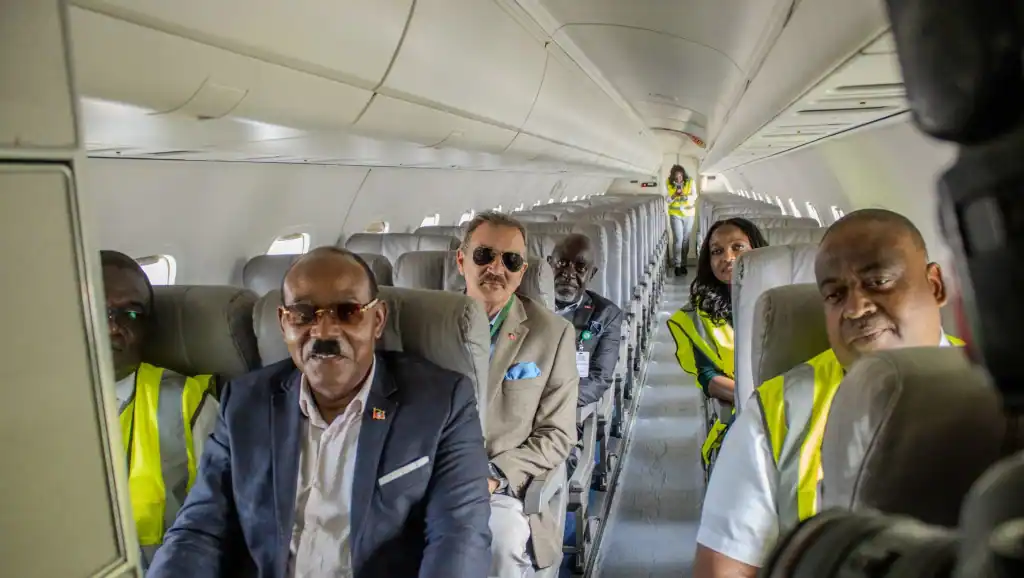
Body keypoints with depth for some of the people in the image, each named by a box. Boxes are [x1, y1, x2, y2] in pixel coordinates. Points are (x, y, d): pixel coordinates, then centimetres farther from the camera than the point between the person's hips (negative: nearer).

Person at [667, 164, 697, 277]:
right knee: (678, 239, -10)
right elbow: (668, 200, -6)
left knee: (686, 240, 8)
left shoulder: (690, 182, -8)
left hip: (688, 214, 1)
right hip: (675, 214, -1)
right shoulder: (669, 183, -8)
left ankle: (683, 264, 19)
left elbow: (694, 197, -10)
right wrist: (675, 195, -27)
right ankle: (677, 265, -7)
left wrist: (684, 195, -30)